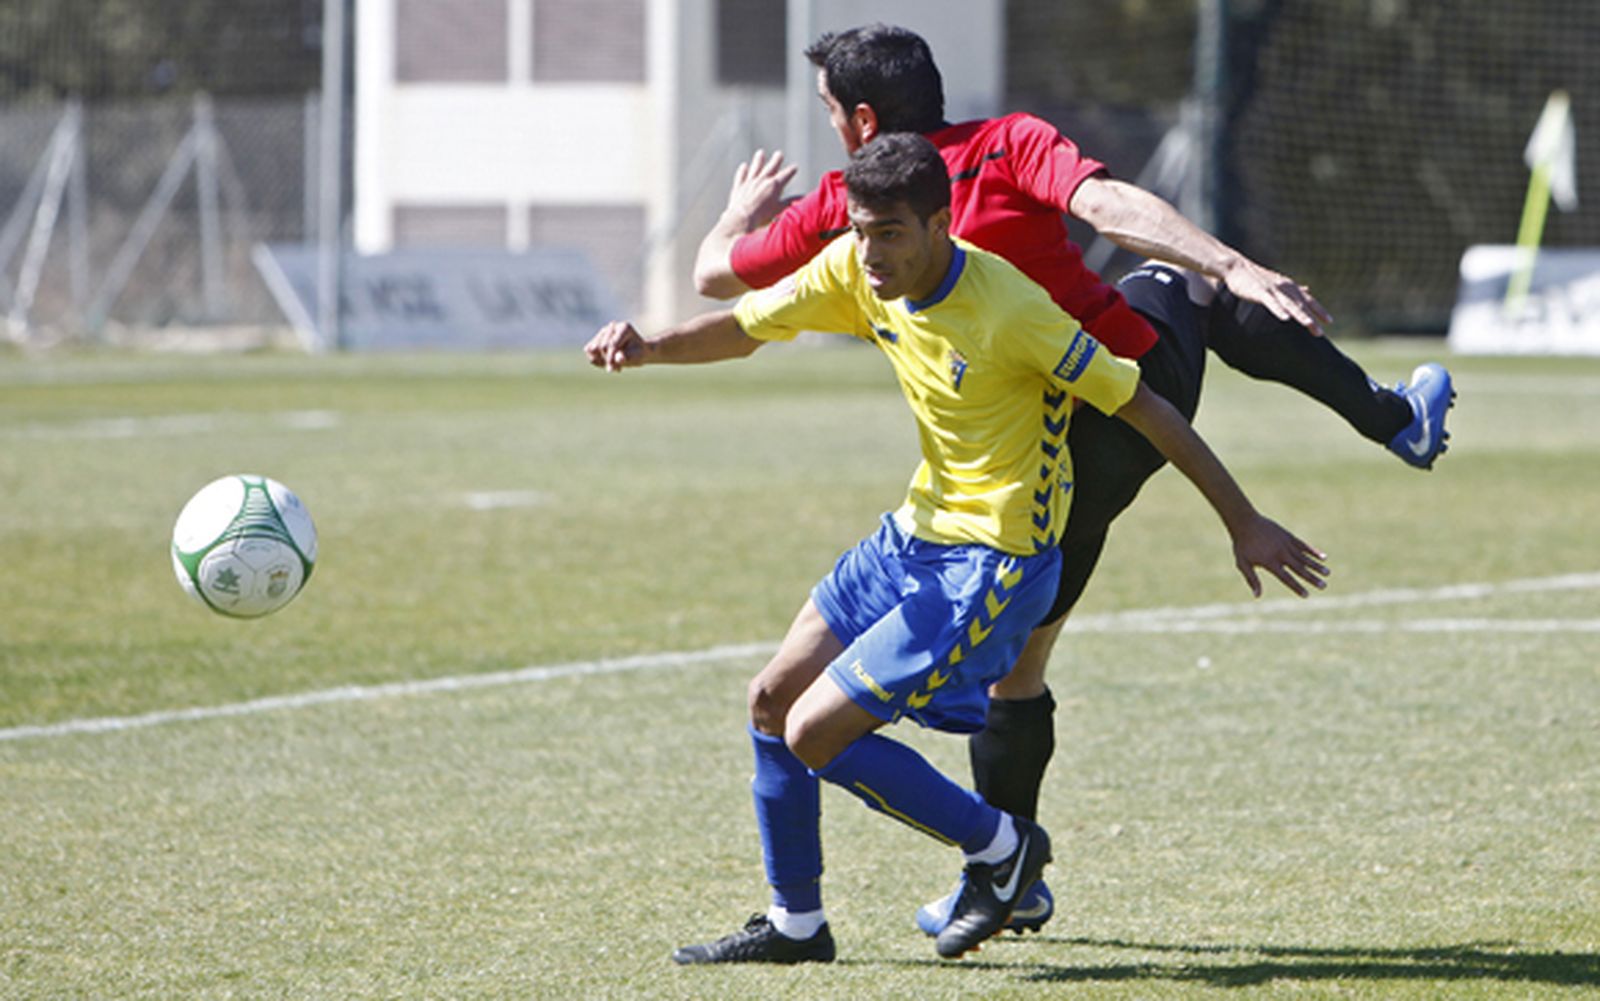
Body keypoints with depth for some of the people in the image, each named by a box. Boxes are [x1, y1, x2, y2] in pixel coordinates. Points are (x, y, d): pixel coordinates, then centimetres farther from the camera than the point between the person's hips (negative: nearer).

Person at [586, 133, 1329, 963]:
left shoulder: (1008, 310, -26)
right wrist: (647, 348, -15)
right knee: (772, 700, 10)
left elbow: (1141, 406, -19)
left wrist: (1244, 525, -15)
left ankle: (1001, 847, 7)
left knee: (816, 734, -12)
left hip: (993, 565, -8)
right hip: (915, 531, 8)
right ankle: (795, 923, 25)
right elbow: (745, 327, 6)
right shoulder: (854, 270, -6)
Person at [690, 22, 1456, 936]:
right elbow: (1112, 205, -23)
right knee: (1180, 284, 35)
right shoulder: (1010, 145, -5)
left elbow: (716, 274, 12)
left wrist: (746, 207, 35)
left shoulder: (841, 211, -2)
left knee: (1013, 668, 14)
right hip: (1149, 373, 2)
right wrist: (1236, 269, -31)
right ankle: (1396, 418, 43)